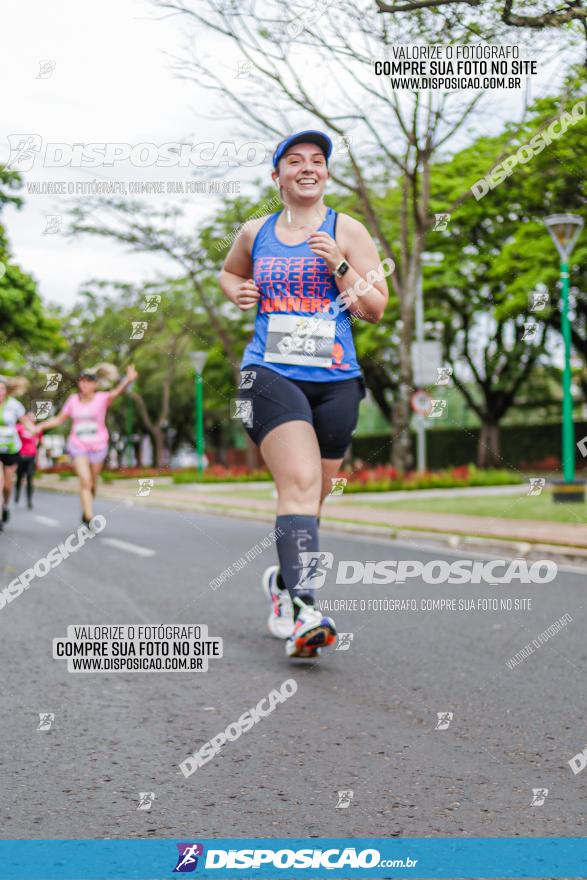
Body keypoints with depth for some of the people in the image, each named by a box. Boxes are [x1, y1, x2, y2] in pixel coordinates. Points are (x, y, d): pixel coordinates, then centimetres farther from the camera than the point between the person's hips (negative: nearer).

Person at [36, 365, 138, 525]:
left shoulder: (101, 398, -9)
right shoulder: (73, 400, 0)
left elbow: (116, 393, -30)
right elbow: (60, 419, 12)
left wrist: (128, 380, -50)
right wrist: (40, 427, 3)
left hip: (98, 446, 0)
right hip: (78, 446, 0)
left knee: (92, 484, 12)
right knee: (85, 481, -15)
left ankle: (85, 512, 38)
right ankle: (89, 518, -15)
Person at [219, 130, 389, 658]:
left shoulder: (347, 232, 6)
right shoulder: (255, 233, 12)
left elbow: (376, 309, 3)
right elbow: (229, 272, 33)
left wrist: (338, 264, -10)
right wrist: (236, 292, 10)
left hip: (336, 380, 2)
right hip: (271, 373, -1)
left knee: (313, 495, 10)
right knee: (300, 481, -23)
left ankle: (284, 580, 35)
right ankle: (303, 609, -31)